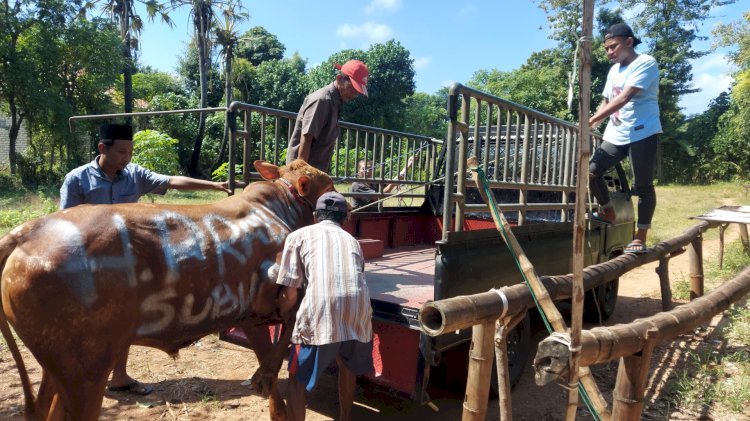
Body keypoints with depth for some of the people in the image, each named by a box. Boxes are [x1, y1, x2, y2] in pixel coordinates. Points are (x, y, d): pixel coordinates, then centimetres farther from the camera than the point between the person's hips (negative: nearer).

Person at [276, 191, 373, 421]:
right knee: (347, 367, 32)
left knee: (298, 378, 19)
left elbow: (290, 294, 10)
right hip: (358, 310, 4)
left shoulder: (299, 236, 16)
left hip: (320, 312, -4)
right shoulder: (352, 240, 27)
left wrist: (281, 316, 31)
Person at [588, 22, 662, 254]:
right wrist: (593, 125, 3)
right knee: (592, 171, -1)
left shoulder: (646, 63, -9)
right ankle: (608, 213, 21)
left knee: (643, 185, -3)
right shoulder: (614, 70, 16)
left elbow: (623, 99, -21)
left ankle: (640, 238, 3)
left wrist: (590, 121, -26)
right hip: (615, 135, 7)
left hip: (642, 133, -7)